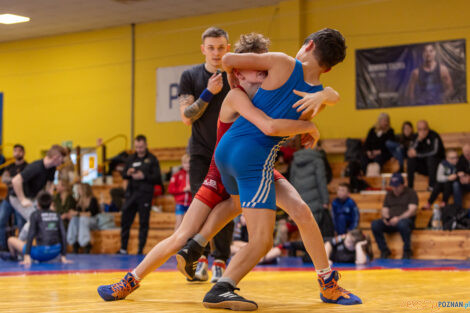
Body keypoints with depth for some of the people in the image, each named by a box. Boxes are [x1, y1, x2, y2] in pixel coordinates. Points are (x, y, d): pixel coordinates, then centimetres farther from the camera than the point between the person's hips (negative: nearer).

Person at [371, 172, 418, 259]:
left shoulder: (411, 193, 6)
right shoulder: (389, 194, 21)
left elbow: (412, 211, -7)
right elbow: (385, 210, 17)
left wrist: (399, 218, -21)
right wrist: (385, 218, -8)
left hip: (405, 220, -4)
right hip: (390, 222, 4)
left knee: (402, 223, -41)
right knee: (375, 224, -25)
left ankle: (407, 250, -21)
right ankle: (384, 250, -13)